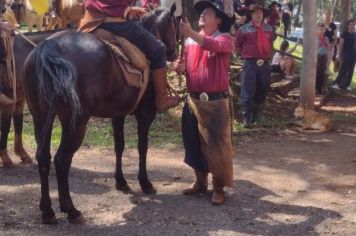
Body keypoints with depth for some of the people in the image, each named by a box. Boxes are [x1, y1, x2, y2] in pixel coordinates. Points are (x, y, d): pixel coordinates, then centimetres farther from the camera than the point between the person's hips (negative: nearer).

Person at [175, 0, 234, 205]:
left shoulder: (225, 39, -7)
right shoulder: (190, 41, 8)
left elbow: (214, 45, -30)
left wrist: (192, 33, -43)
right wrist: (181, 67, -9)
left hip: (216, 101, -5)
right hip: (194, 100, 6)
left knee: (217, 145, 1)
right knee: (194, 142, 13)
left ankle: (219, 188, 12)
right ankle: (200, 181, 29)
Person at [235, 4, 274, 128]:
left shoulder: (269, 29, 10)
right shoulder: (244, 29, -4)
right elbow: (238, 47, 3)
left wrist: (267, 54, 16)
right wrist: (246, 55, 5)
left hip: (265, 64, 5)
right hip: (250, 64, -5)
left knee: (262, 91, 12)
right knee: (247, 92, -6)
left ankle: (254, 115, 29)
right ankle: (246, 117, 2)